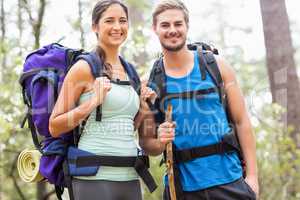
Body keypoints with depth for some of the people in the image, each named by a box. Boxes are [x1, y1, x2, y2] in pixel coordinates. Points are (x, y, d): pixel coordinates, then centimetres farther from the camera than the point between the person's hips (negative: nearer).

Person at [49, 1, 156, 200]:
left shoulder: (129, 71, 13)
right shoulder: (84, 68, -6)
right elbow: (54, 127, -6)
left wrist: (143, 108, 5)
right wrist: (93, 102, -15)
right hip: (95, 177, -6)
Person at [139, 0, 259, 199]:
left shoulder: (216, 65, 0)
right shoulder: (151, 82, 1)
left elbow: (242, 121, 1)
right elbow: (148, 145, 6)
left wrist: (252, 175, -5)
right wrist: (160, 142, -17)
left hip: (227, 179, 0)